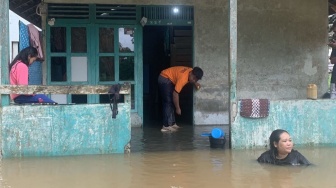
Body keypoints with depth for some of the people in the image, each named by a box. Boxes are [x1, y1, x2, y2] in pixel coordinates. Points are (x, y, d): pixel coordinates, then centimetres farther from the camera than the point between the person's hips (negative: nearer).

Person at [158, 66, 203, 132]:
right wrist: (178, 108, -23)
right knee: (168, 102, -13)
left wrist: (195, 83, -2)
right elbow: (175, 93, -30)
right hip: (164, 79, -10)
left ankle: (172, 123, 15)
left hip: (169, 79, 10)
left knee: (171, 102, 10)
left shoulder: (191, 72, -8)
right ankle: (166, 126, -15)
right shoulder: (183, 77, -33)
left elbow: (191, 81, 18)